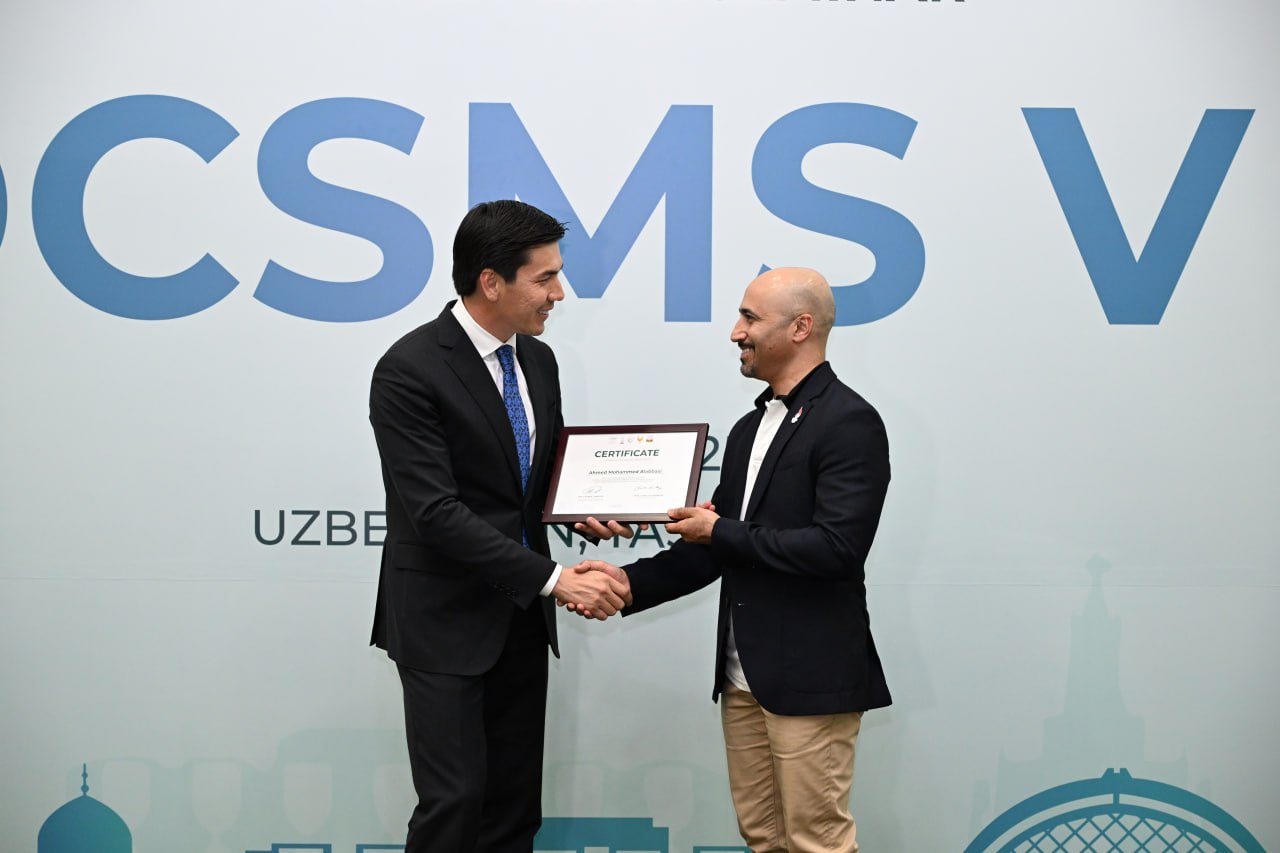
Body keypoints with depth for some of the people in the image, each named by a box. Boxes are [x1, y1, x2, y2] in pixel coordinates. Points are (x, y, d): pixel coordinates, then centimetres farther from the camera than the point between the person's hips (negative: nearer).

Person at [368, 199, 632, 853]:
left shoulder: (537, 359, 7)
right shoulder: (410, 371, -17)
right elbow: (436, 512, -23)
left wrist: (584, 511, -4)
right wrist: (554, 579, -25)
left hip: (521, 617, 7)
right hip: (446, 620, -7)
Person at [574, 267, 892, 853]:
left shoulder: (848, 422, -12)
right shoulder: (750, 428, 14)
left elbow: (837, 547, -22)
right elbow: (714, 550, 15)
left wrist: (722, 532, -14)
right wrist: (629, 582, 2)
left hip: (811, 678, -8)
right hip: (743, 676, 8)